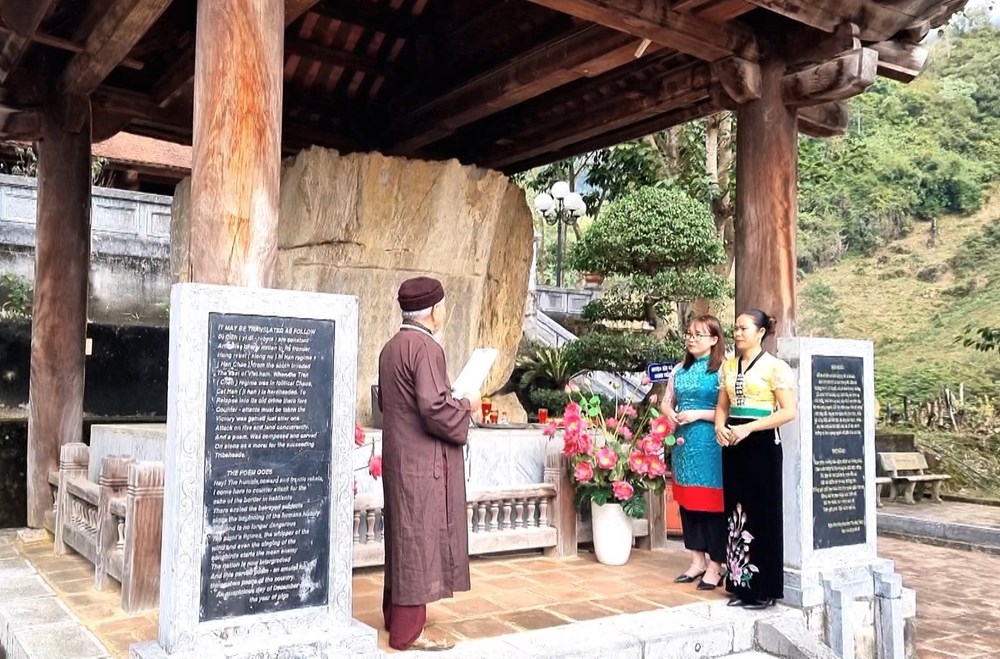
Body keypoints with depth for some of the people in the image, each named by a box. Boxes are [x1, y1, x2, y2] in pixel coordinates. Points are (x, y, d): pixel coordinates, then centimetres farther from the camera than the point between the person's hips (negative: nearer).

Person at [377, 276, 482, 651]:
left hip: (400, 457, 10)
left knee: (404, 537, 18)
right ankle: (408, 632, 6)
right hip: (424, 462, -9)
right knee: (420, 540, -2)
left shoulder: (392, 347, 10)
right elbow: (434, 408, -26)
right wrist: (466, 405, -8)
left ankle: (396, 614, 30)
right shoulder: (426, 348, -19)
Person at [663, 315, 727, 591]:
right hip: (683, 443, 7)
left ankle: (715, 566, 9)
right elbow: (667, 401, 19)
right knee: (687, 500, 11)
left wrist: (698, 414, -17)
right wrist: (671, 415, -3)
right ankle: (697, 561, 23)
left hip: (710, 445, -7)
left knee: (712, 502, -1)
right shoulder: (680, 369, 12)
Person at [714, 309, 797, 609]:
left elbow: (788, 411, -11)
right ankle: (741, 585, 16)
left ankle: (765, 589, 8)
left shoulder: (775, 366, -6)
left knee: (762, 515, -1)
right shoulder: (728, 366, 12)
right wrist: (720, 427, -5)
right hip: (733, 445, 6)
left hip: (762, 444, -6)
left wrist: (748, 428, -18)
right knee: (736, 512, 7)